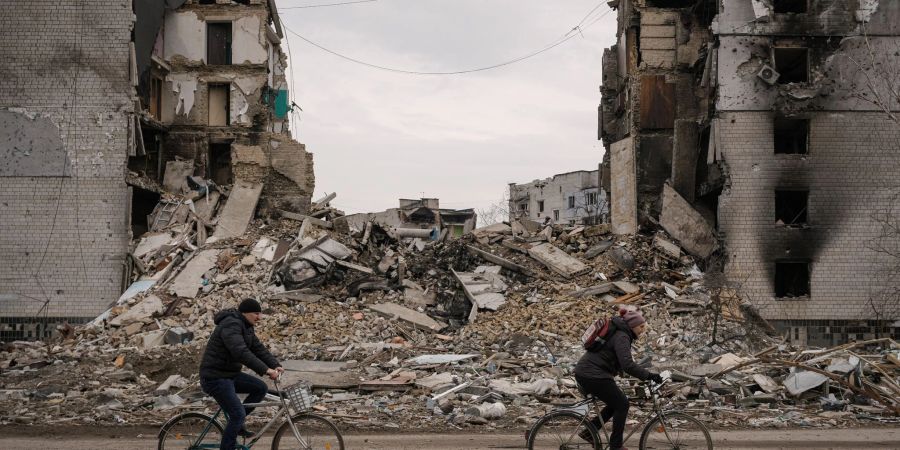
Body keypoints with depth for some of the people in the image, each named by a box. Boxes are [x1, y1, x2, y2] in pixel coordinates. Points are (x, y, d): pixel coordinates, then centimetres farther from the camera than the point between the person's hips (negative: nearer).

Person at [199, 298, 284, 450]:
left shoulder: (246, 327, 9)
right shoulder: (231, 325, -23)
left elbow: (258, 348, 6)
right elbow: (241, 352, -36)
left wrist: (275, 366, -10)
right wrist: (265, 370, -39)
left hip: (230, 374, 10)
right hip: (215, 377, -10)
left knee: (261, 388, 1)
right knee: (238, 414, -14)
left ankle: (237, 423, 12)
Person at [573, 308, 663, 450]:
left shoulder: (617, 332, 17)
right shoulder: (621, 337, -14)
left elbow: (624, 363, 27)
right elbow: (628, 365, -26)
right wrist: (649, 375, -23)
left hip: (583, 372, 10)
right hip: (593, 376, -10)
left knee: (615, 403, 17)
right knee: (622, 404, 2)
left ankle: (589, 432, 18)